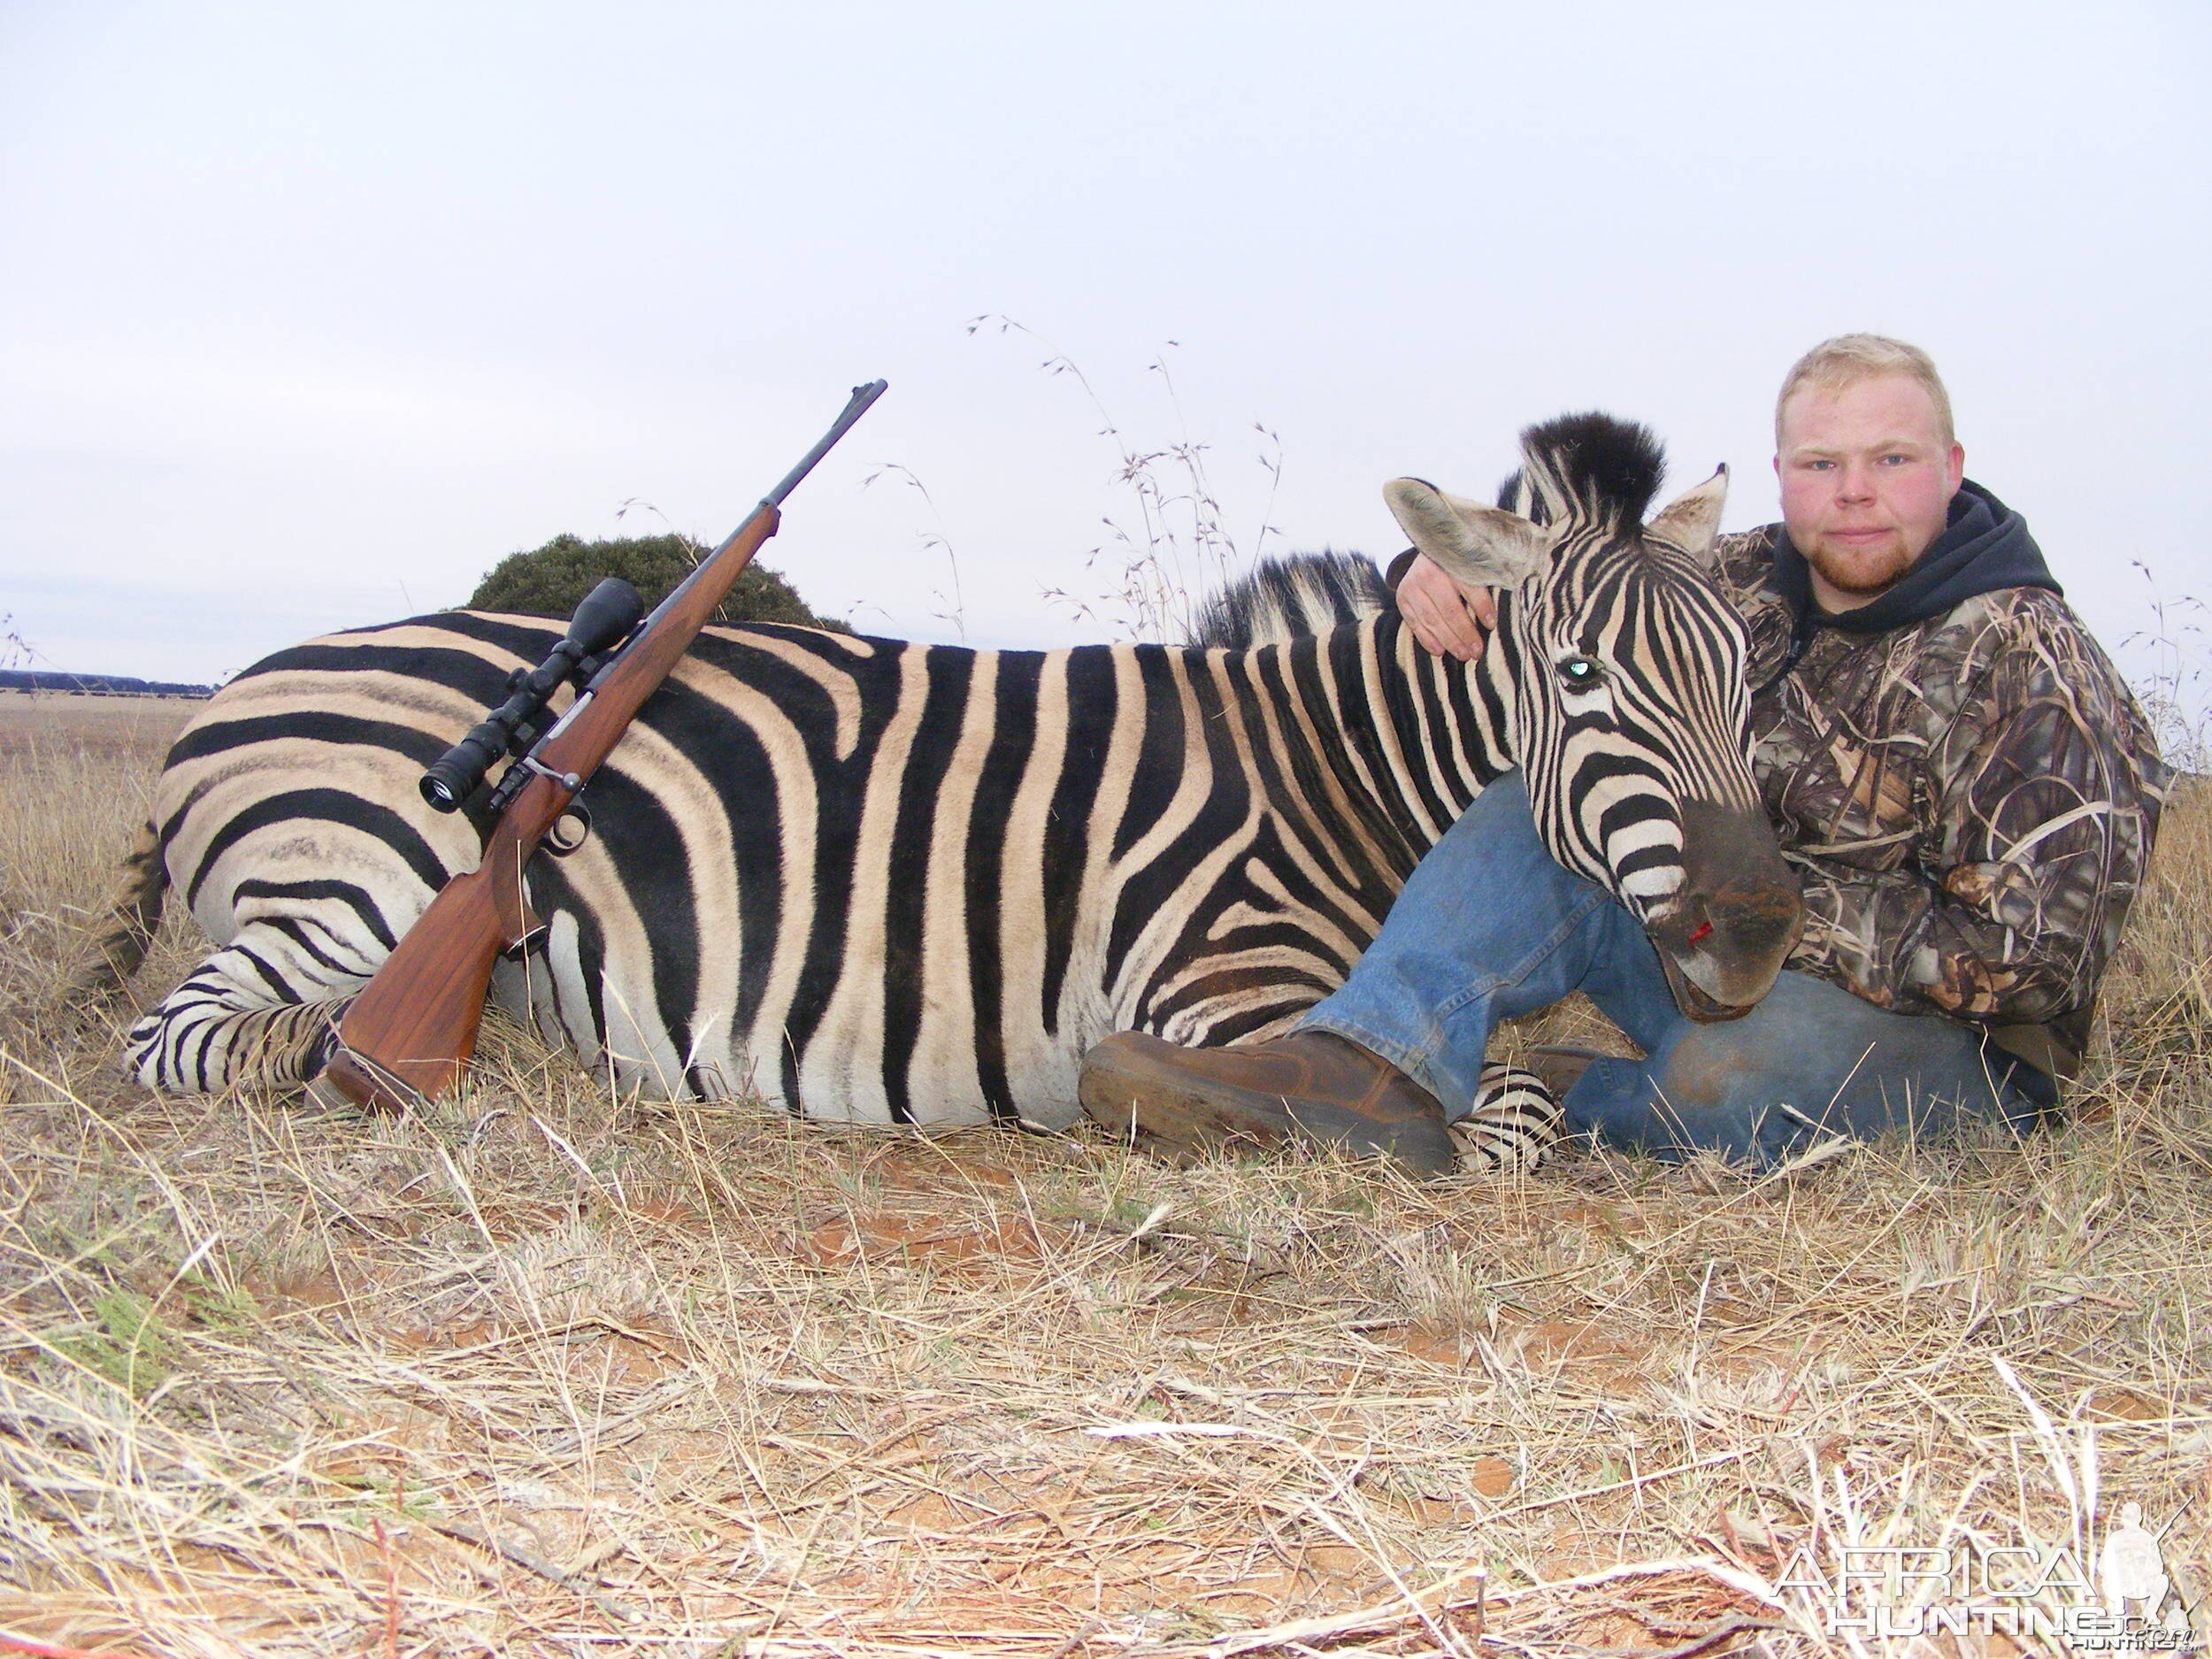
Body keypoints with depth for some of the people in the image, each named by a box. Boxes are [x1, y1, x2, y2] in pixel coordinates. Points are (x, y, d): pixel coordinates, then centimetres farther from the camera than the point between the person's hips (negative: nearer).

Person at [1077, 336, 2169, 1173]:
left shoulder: (2023, 662, -14)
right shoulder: (1750, 586, 3)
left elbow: (2029, 949, -21)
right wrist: (1455, 566, -12)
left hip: (1945, 1043, -6)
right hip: (1735, 959, 6)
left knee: (1735, 1071, -41)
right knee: (1537, 815, -15)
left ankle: (1566, 1108, -8)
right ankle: (1370, 1075, -38)